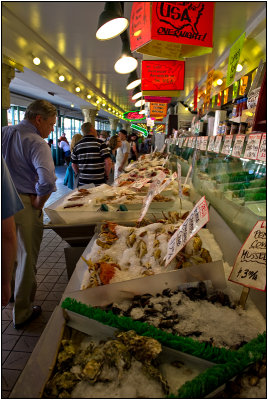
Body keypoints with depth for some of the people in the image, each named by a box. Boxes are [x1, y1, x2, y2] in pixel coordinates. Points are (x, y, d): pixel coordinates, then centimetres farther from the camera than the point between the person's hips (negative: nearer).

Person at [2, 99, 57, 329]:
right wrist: (39, 202, -14)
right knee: (26, 258, 7)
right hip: (25, 204, -7)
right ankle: (22, 312, 22)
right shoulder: (36, 143, -16)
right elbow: (47, 180, -31)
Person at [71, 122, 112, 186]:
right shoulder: (100, 143, -8)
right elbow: (108, 162, -13)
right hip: (98, 183, -4)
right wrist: (106, 175, 1)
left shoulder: (77, 145, 6)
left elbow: (74, 164, 11)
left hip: (82, 182, 4)